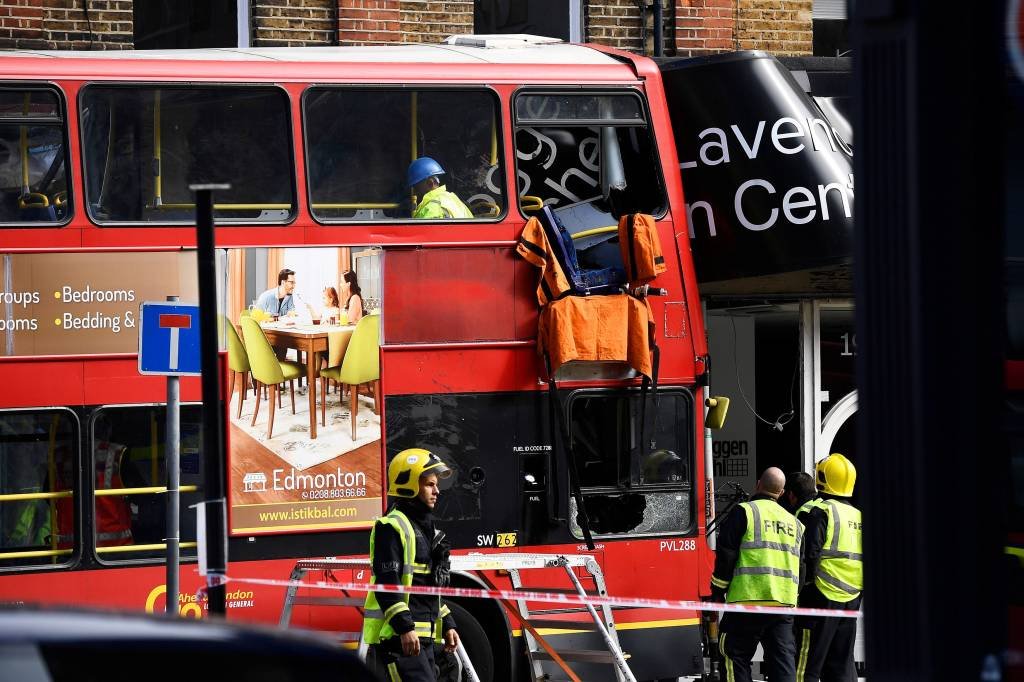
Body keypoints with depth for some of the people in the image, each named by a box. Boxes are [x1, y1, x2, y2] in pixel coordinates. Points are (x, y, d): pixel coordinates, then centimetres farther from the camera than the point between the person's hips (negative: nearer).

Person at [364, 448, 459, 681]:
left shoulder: (425, 528, 21)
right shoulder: (392, 528, -11)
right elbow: (387, 583, -19)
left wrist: (447, 625, 22)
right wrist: (404, 628, -25)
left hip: (422, 636, 10)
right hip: (396, 635, -10)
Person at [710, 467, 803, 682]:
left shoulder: (744, 512, -1)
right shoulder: (794, 522, 18)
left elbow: (726, 555, -5)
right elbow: (803, 567, 23)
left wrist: (718, 591, 3)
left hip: (749, 599, -5)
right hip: (785, 601, 5)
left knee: (737, 656, 4)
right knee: (783, 660, 4)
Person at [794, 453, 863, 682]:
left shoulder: (817, 511, -8)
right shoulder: (857, 515, 16)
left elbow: (809, 554, -17)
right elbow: (865, 559, 18)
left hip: (823, 594, -7)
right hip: (852, 598, 7)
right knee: (842, 663, 12)